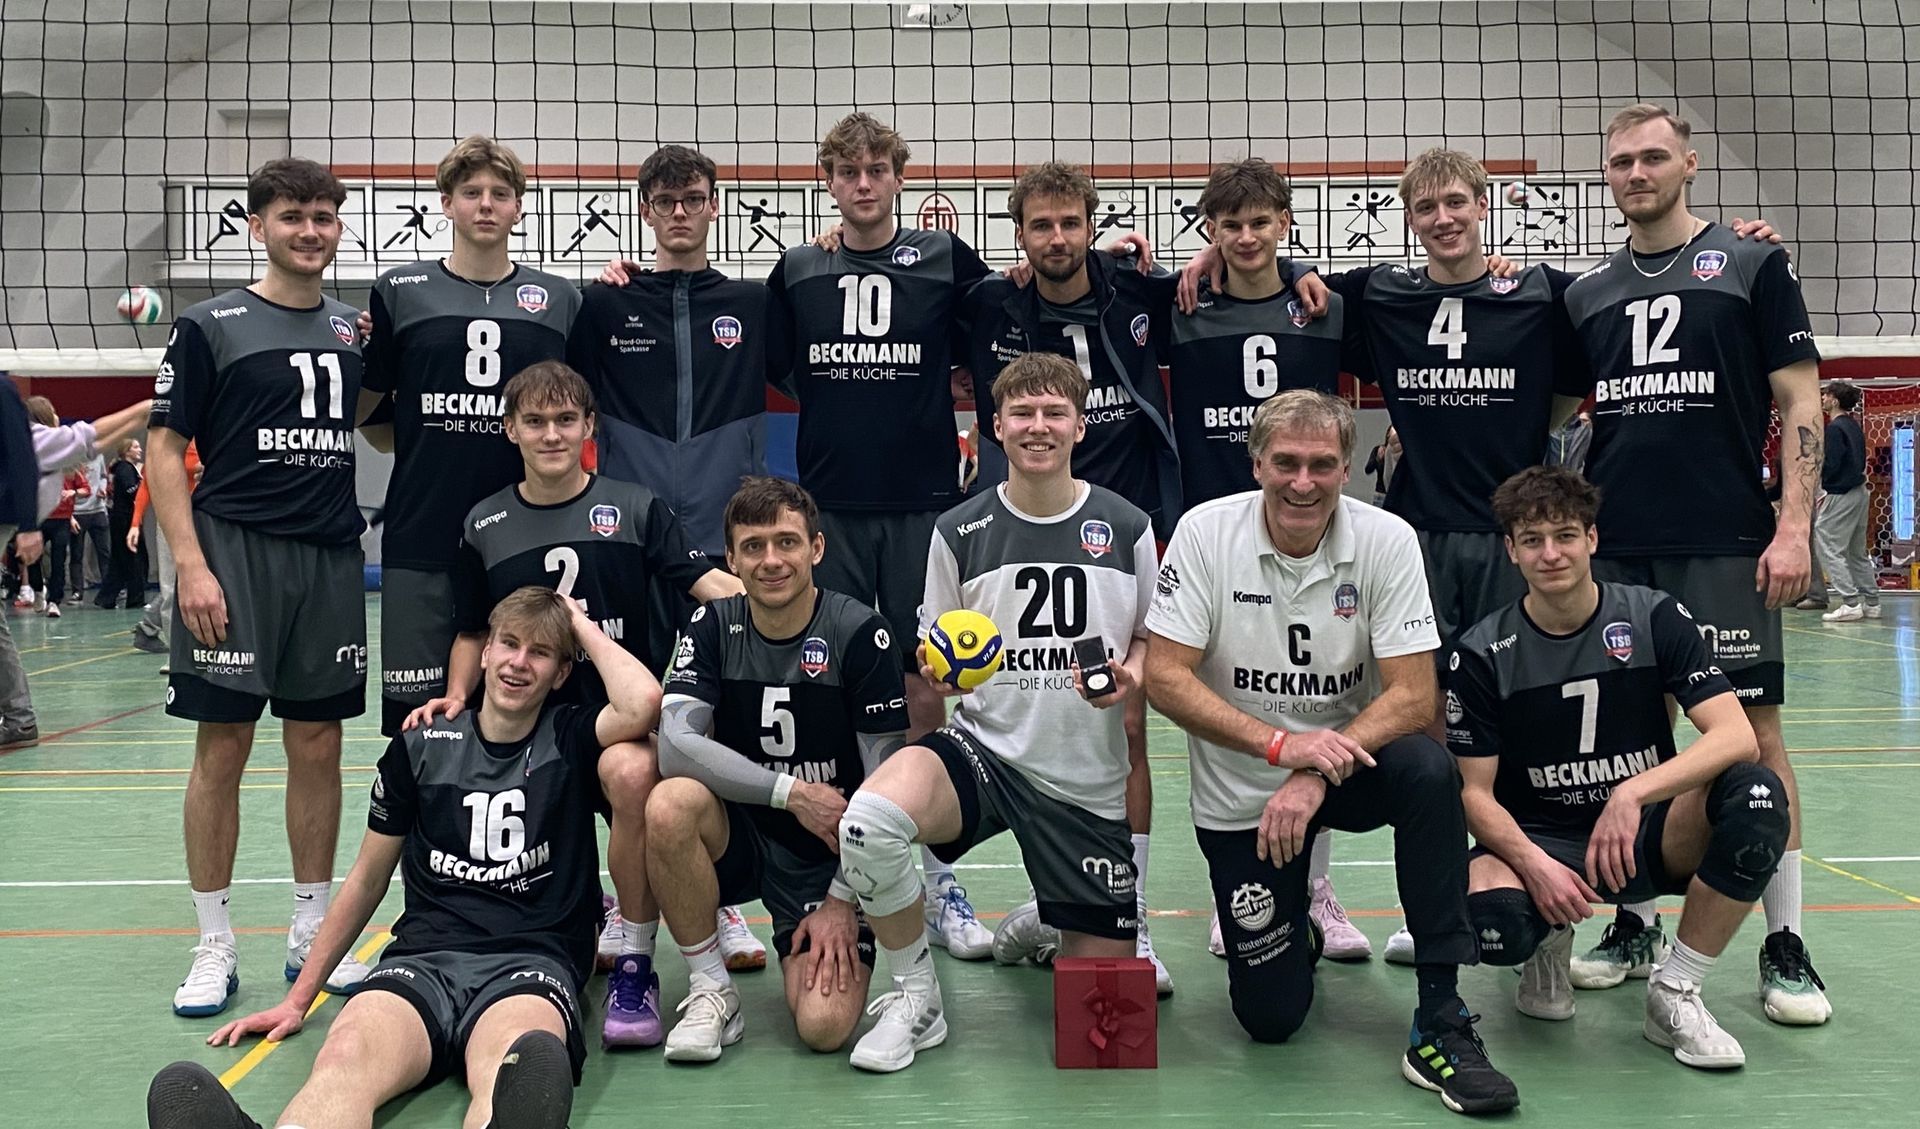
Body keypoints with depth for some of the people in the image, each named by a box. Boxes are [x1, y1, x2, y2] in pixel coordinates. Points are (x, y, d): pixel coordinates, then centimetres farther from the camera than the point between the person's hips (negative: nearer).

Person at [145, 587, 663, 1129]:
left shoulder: (569, 740, 10)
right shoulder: (421, 748, 14)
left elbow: (642, 704, -13)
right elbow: (367, 879, 23)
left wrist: (581, 623, 4)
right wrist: (299, 998, 24)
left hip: (531, 961, -2)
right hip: (424, 959, 2)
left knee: (516, 1062, -41)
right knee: (345, 1055, -36)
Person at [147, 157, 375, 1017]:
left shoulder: (354, 330, 12)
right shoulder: (210, 326, 0)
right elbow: (166, 447, -3)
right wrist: (190, 564, -12)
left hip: (331, 558, 4)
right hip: (235, 553, -4)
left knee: (318, 746, 8)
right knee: (222, 747, 0)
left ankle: (314, 932, 20)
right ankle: (214, 947, 11)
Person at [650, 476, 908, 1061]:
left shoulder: (859, 632, -11)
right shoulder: (712, 628, -4)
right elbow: (676, 744, -18)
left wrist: (843, 899, -12)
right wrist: (792, 792, -23)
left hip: (828, 856, -2)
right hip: (739, 836, 2)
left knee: (824, 1026, -22)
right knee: (671, 805, -32)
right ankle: (711, 989, -10)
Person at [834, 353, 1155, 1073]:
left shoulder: (1127, 528, 0)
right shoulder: (959, 533, -1)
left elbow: (1152, 638, 12)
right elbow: (931, 659, 8)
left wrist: (1130, 678, -10)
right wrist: (935, 669, -15)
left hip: (1090, 776, 1)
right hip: (984, 749, -1)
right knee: (869, 820, -33)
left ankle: (1038, 927, 42)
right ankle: (916, 1001, -7)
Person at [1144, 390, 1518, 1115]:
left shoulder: (1387, 540, -13)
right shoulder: (1205, 532, -14)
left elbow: (1415, 694, -16)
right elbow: (1164, 678, -16)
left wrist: (1317, 772, -31)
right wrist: (1280, 743, -28)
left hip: (1346, 764, 1)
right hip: (1238, 794, 0)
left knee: (1430, 774, -34)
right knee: (1271, 1016, -3)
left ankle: (1440, 1022, -21)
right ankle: (1284, 910, 32)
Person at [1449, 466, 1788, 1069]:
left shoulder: (1654, 618, -5)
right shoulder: (1481, 653, -6)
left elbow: (1738, 737, -16)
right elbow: (1475, 792, -5)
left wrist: (1632, 794, -30)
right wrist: (1534, 864, -24)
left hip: (1648, 838, 2)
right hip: (1537, 840, -1)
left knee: (1756, 795, -30)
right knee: (1491, 919, -36)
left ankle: (1674, 993, -11)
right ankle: (1549, 942, 7)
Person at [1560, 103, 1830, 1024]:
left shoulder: (1751, 265, 4)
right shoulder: (1585, 293, 13)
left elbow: (1800, 401, 0)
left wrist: (1793, 526, -9)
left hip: (1725, 546, -3)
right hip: (1612, 547, 3)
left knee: (1754, 727, -1)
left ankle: (1785, 944, 9)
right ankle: (1630, 925, 18)